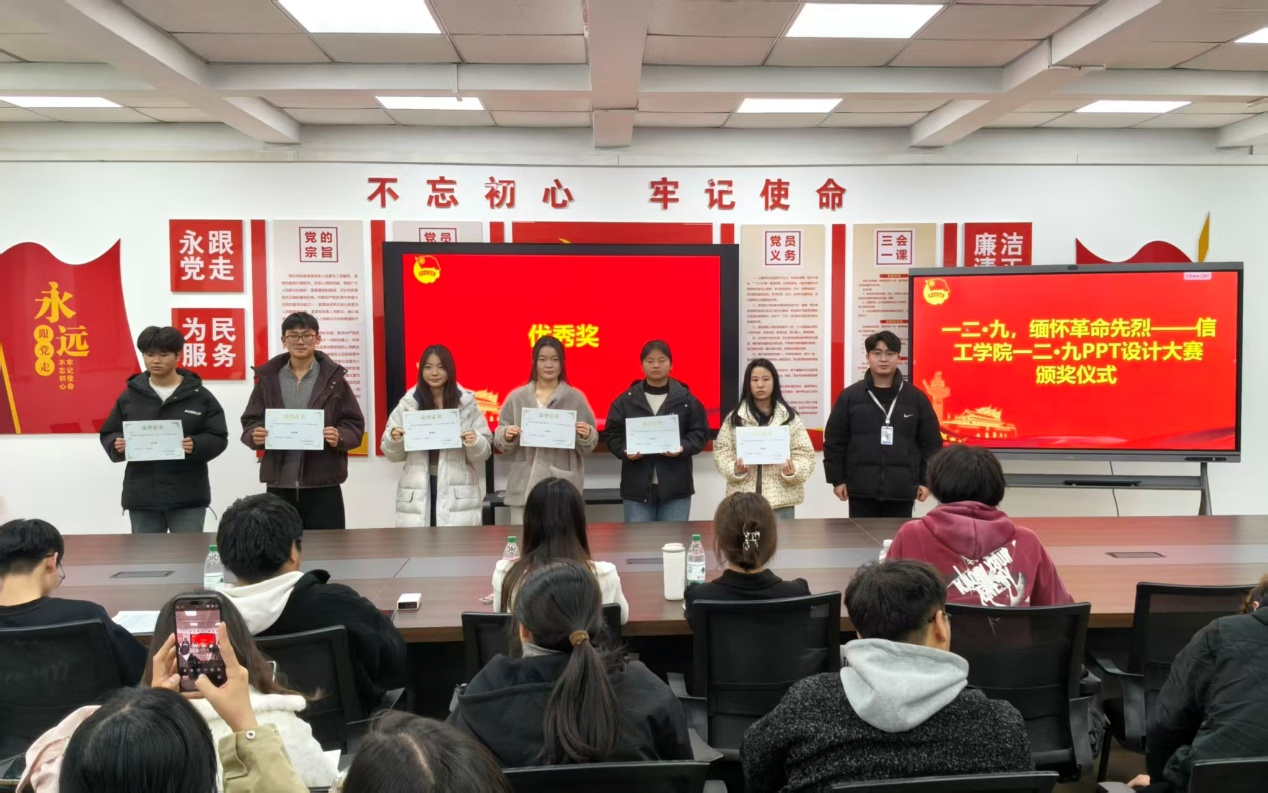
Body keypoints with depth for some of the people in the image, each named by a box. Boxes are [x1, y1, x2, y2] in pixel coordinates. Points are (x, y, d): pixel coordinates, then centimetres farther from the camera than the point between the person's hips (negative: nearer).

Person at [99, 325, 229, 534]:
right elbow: (108, 434, 11)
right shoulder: (130, 395, 7)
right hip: (141, 496, 2)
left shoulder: (199, 395, 0)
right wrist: (117, 445, -11)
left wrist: (196, 446, -21)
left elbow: (218, 438, -2)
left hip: (187, 496, -2)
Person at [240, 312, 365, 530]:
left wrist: (340, 437, -18)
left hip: (323, 485, -1)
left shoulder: (334, 376, 3)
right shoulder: (268, 377, 7)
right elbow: (250, 421, 10)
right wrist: (254, 435, -12)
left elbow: (355, 424, 2)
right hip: (279, 485, 2)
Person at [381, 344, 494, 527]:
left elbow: (483, 452, 6)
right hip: (416, 496, 1)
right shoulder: (407, 404, 6)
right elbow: (394, 455, 11)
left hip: (458, 496, 0)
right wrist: (393, 439, -9)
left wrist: (475, 442, -15)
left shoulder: (467, 403, 4)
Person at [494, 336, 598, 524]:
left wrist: (586, 436, -14)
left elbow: (588, 447, 7)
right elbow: (500, 443, 8)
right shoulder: (517, 397, 7)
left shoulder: (575, 398, 6)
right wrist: (506, 435, -13)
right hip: (525, 486, 1)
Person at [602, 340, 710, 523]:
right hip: (637, 487, 0)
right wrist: (625, 451, -14)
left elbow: (700, 433, 4)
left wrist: (682, 448, -15)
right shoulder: (626, 400, 4)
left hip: (676, 486, 0)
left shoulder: (686, 399, 3)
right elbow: (611, 434, 5)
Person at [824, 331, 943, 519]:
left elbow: (931, 442, 7)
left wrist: (926, 480, 3)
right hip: (861, 489, -1)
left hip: (902, 490, 1)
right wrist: (837, 479, 0)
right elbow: (834, 441, 3)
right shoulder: (850, 396, 1)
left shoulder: (916, 397, 4)